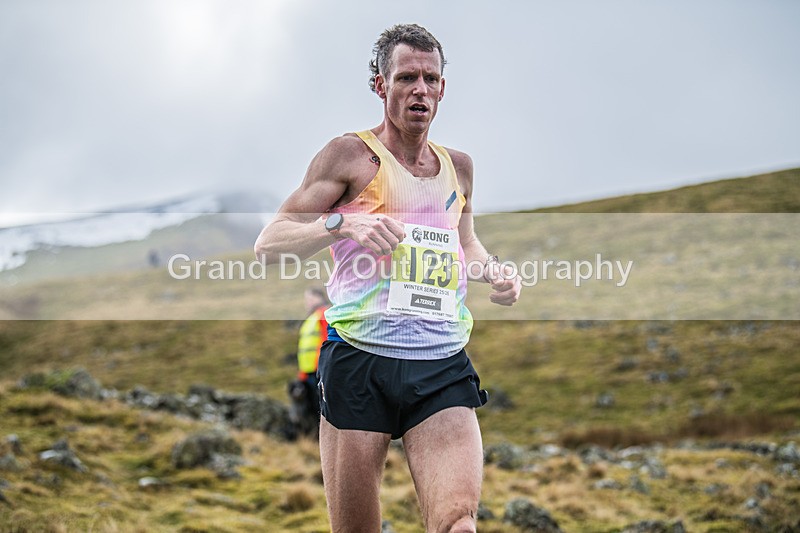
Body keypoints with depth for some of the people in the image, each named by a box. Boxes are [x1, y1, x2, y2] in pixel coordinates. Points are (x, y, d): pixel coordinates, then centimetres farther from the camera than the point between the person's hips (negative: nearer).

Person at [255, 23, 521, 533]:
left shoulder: (458, 166, 17)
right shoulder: (350, 155, 3)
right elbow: (268, 244, -2)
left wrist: (494, 271, 14)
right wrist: (344, 223, -18)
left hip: (444, 367, 3)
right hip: (360, 362, -3)